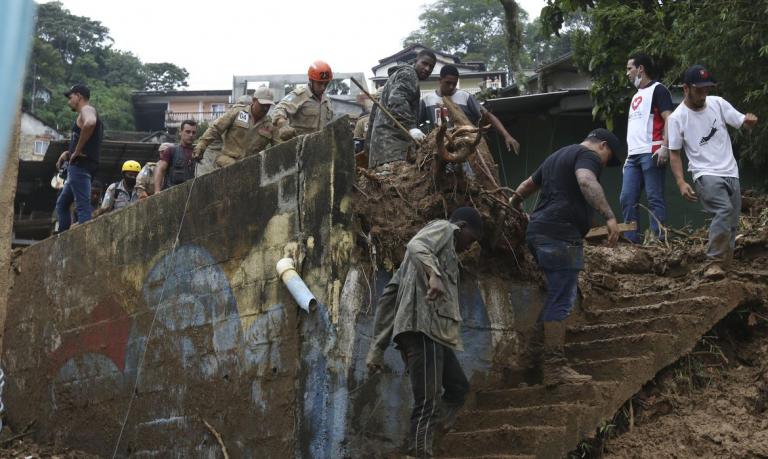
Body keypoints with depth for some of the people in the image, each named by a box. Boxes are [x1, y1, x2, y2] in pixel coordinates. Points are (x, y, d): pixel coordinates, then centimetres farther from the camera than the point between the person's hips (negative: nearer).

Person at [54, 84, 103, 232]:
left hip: (80, 166, -11)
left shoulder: (87, 110, -4)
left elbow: (90, 123, -31)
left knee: (83, 206, -16)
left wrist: (77, 150, -23)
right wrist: (68, 153, 14)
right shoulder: (86, 114, 26)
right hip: (79, 167, 11)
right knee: (62, 204, 15)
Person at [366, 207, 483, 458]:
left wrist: (378, 347, 21)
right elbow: (416, 246, -16)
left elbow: (390, 292, 26)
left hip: (431, 330, 10)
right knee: (428, 402, -14)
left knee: (458, 386, 19)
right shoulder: (443, 227, 9)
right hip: (424, 325, -10)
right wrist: (433, 274, -36)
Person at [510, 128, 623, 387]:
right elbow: (586, 182, -24)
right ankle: (555, 368, -11)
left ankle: (537, 352, 23)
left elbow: (526, 186, 39)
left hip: (538, 231, 10)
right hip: (561, 235, -10)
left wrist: (515, 204, 57)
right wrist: (609, 216, -31)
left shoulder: (556, 157, 27)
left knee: (556, 296, 19)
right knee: (561, 300, -10)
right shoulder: (587, 155, -1)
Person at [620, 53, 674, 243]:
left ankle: (657, 240, -8)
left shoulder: (657, 90, 0)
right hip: (634, 156, 9)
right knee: (627, 199, 2)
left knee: (655, 199, -8)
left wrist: (664, 147, -21)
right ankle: (631, 239, 4)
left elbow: (669, 119, -11)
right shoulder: (636, 96, 26)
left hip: (651, 154, -8)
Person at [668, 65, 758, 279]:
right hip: (706, 175, -5)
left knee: (731, 224, 5)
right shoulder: (676, 118, -7)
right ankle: (715, 263, -23)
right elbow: (675, 154, -4)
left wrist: (750, 121, -20)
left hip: (731, 173, 5)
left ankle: (722, 268, 14)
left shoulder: (718, 103, 2)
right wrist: (681, 182, -16)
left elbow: (743, 123, 5)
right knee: (724, 211, -28)